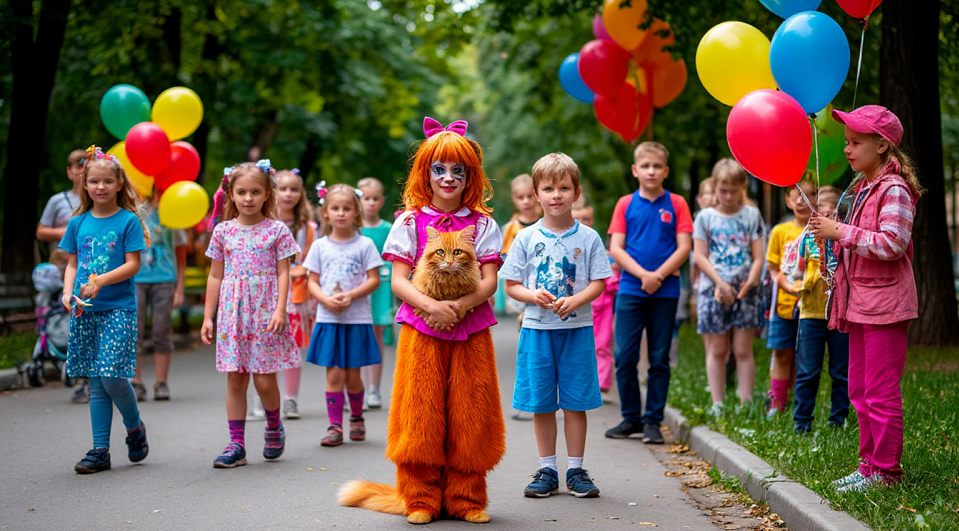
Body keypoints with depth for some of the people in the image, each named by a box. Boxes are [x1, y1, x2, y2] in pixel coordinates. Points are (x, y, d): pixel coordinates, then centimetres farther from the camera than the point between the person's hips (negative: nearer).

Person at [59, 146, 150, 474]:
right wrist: (68, 292, -5)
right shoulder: (78, 223, 10)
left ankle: (135, 426, 15)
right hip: (86, 310, 4)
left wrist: (100, 281, -18)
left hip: (119, 308, -4)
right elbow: (72, 264, 13)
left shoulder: (128, 221, -2)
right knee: (96, 384, 6)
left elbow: (133, 265, -6)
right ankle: (100, 450, 10)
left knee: (113, 377, -12)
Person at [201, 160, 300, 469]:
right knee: (235, 379, 2)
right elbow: (215, 276, 12)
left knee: (264, 379, -4)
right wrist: (208, 316, 9)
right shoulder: (223, 231, 8)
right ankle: (236, 444, 6)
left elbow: (283, 273, -1)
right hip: (233, 312, 3)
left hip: (265, 311, -2)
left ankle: (274, 427, 24)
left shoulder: (277, 230, 1)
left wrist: (280, 309, -13)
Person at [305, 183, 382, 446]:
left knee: (352, 375, 4)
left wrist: (350, 296, -16)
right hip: (328, 319, 1)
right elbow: (313, 283, 7)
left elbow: (374, 280, -2)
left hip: (357, 318, -1)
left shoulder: (364, 244, 2)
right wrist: (326, 300, -13)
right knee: (333, 374, -3)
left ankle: (356, 417, 28)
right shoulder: (320, 246, 7)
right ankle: (335, 426, 3)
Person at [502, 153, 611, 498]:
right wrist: (535, 296, -15)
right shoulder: (526, 238, 3)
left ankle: (576, 470, 14)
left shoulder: (588, 238, 1)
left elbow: (599, 282, 0)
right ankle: (547, 470, 16)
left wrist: (574, 301, -18)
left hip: (577, 329, -1)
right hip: (537, 328, 1)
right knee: (541, 404, 5)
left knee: (575, 402, 3)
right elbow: (511, 285, 4)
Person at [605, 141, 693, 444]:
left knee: (660, 359, 4)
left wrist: (659, 275, -13)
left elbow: (684, 247, -1)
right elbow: (616, 249, 1)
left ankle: (653, 421, 11)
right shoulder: (626, 204, 6)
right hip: (630, 291, 1)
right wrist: (643, 274, -13)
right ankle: (630, 418, 12)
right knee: (625, 357, -1)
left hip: (665, 292, 0)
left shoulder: (676, 204, 5)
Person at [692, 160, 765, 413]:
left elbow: (758, 255, 3)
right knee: (717, 350, 2)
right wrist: (720, 283, -12)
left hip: (745, 291, 0)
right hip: (713, 290, 0)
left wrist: (751, 280, -14)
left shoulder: (752, 215, 8)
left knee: (743, 350, 1)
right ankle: (717, 405, 6)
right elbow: (700, 255, 0)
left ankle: (746, 402, 3)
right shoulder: (705, 216, 6)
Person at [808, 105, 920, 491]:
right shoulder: (861, 187, 15)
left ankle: (886, 470, 3)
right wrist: (831, 234, 12)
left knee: (881, 391, -5)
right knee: (859, 389, 13)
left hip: (884, 302, -10)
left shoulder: (894, 190, -13)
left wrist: (842, 232, -21)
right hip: (860, 302, 10)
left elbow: (892, 244, -24)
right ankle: (870, 464, 22)